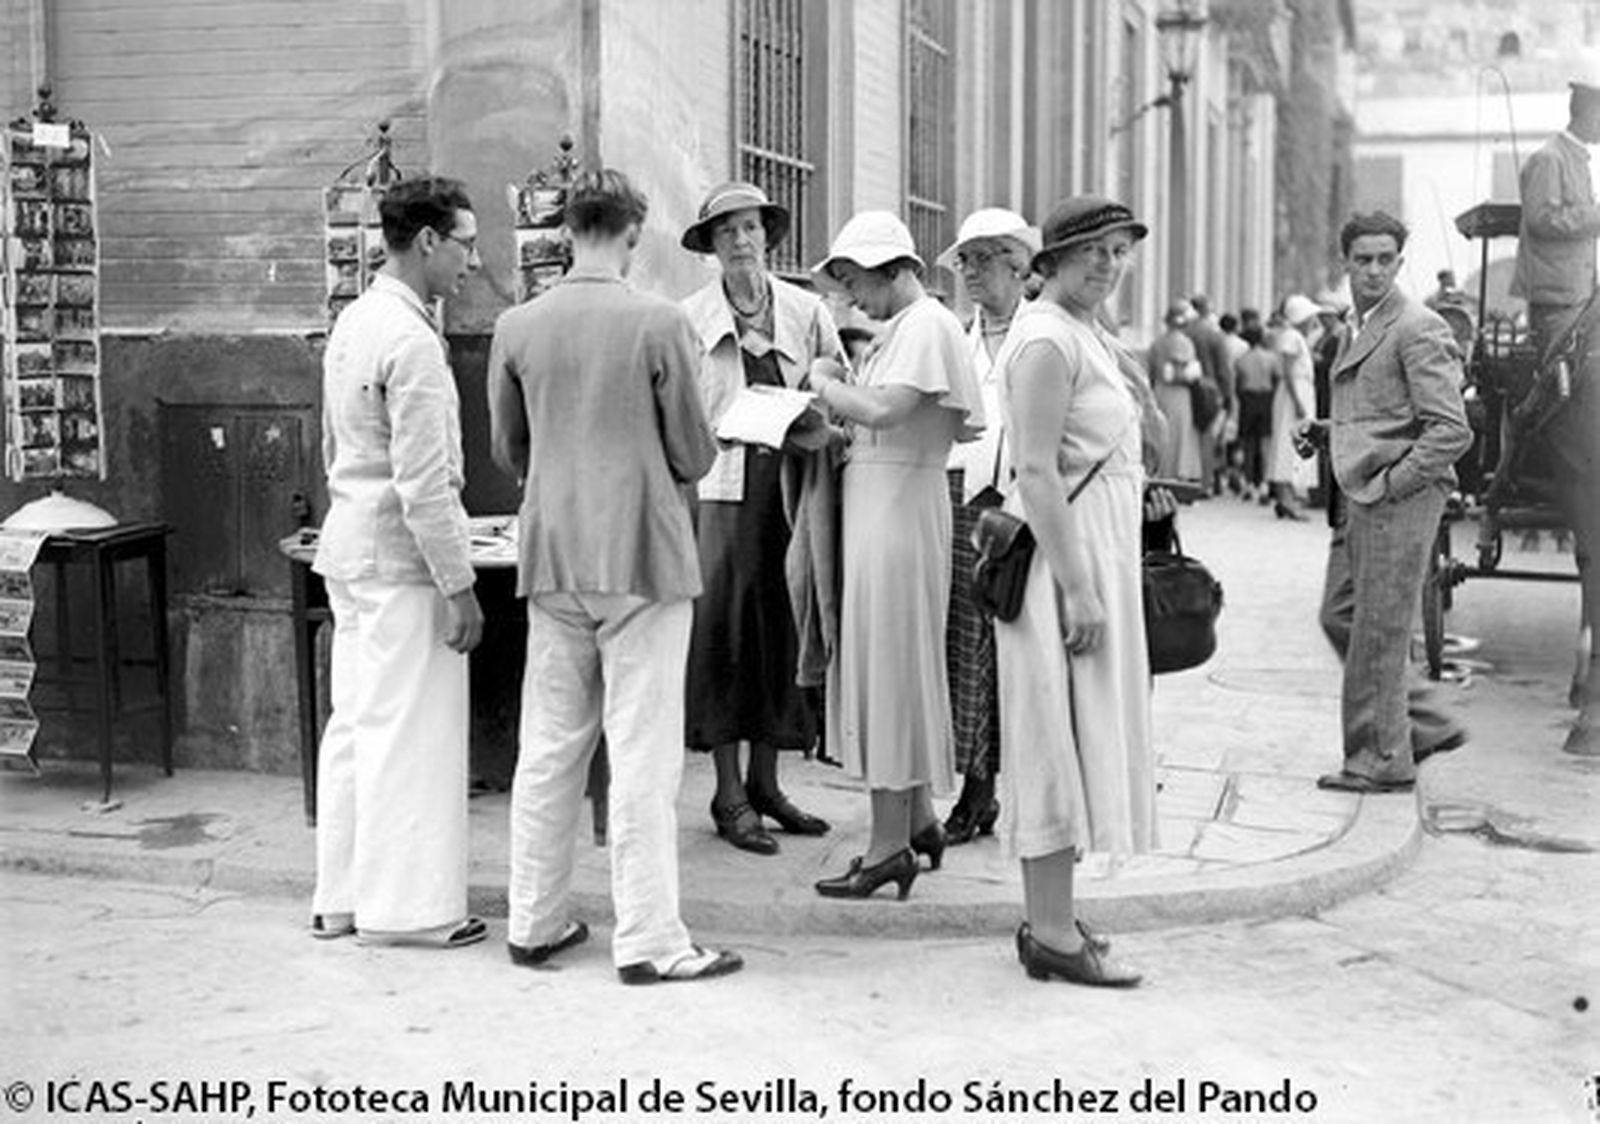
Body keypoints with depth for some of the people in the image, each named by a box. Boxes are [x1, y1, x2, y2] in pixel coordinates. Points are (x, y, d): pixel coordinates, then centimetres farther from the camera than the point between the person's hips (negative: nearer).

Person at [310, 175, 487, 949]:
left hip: (350, 545, 10)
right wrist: (458, 585, -16)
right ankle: (404, 906, 7)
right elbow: (424, 484, -21)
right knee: (409, 732, -1)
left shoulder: (354, 322, 11)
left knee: (356, 724, 14)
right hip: (399, 558, -9)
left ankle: (343, 897, 22)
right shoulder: (411, 341, -18)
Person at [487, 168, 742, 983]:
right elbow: (693, 456, -5)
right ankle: (647, 940, 5)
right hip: (641, 556, -4)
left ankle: (534, 923, 22)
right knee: (643, 753, 1)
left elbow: (506, 450, 11)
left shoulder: (516, 326, 1)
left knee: (547, 746, 13)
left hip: (551, 556, 4)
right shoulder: (661, 324, -11)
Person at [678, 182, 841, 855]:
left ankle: (764, 783, 18)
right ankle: (729, 794, 4)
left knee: (783, 630, 6)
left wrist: (816, 420, -8)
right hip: (722, 489, -3)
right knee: (722, 629, -3)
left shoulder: (806, 312, 9)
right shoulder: (689, 319, 2)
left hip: (789, 489, 3)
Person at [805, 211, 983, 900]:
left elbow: (883, 410, -26)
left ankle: (890, 846, 1)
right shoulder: (901, 327, 17)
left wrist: (826, 384, -10)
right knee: (896, 667, 15)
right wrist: (838, 399, 6)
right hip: (874, 498, 10)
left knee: (889, 667, -5)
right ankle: (918, 821, 26)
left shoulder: (927, 325, -13)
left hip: (900, 501, -10)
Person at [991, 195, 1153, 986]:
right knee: (1059, 738, -6)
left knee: (1077, 739, 13)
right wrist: (1077, 588, -24)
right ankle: (1053, 935, 0)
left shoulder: (1088, 335, 17)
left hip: (1097, 551, 10)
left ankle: (1050, 915, 22)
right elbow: (1037, 472, -22)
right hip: (1064, 556, -10)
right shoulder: (1047, 339, -15)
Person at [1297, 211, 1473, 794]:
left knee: (1379, 632, -2)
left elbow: (1452, 431, -19)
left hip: (1400, 500, -9)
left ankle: (1383, 760, 11)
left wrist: (1390, 484, -17)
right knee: (1339, 617, 13)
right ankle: (1424, 725, 24)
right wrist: (1322, 431, 9)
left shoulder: (1419, 329, -13)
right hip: (1359, 499, 9)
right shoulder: (1357, 329, 16)